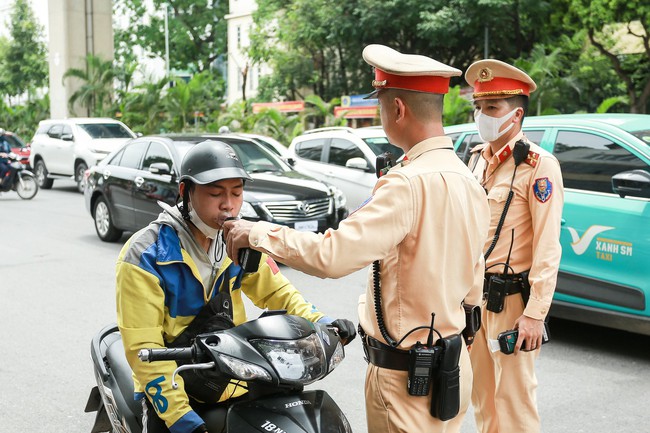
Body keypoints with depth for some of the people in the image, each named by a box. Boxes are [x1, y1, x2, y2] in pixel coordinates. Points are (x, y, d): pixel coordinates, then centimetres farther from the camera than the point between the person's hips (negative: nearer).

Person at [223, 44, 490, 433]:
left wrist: (258, 233, -17)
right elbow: (473, 290, 11)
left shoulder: (410, 182, -23)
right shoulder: (470, 182, 6)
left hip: (406, 376, -9)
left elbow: (332, 255, -29)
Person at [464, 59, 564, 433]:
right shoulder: (477, 158, 10)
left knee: (514, 397, 2)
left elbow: (547, 247, -17)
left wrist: (535, 314, -19)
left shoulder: (538, 165, -13)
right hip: (473, 295, 7)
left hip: (511, 299, -7)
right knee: (482, 392, 17)